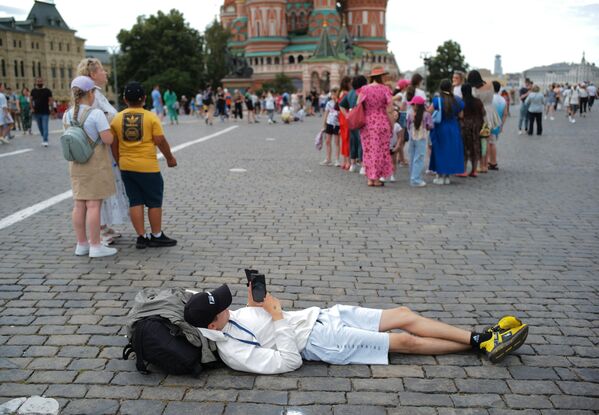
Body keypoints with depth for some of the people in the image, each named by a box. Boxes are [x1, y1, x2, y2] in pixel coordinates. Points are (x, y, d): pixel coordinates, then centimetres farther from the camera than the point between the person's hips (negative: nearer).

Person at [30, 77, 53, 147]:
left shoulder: (47, 91, -2)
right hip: (36, 112, 4)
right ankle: (43, 137, 27)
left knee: (45, 127, -9)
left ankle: (45, 141, -8)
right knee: (40, 127, 12)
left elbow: (51, 100, -2)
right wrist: (32, 108, 5)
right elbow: (31, 100, 16)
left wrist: (50, 106, -18)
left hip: (45, 112, -4)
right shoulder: (33, 91, 9)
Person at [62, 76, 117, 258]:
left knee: (79, 204, 10)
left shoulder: (67, 116, 5)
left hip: (76, 163, 7)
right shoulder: (96, 114, -16)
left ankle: (81, 244, 18)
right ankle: (95, 246, 0)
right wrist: (106, 129, -1)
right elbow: (108, 139, -19)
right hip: (96, 163, -7)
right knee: (93, 204, -4)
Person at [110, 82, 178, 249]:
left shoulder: (117, 118, 2)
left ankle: (141, 237, 12)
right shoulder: (151, 117, -9)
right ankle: (156, 236, 14)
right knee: (154, 202, 8)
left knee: (135, 202, 10)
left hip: (126, 166, 4)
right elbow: (160, 141, -11)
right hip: (148, 166, -4)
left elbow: (114, 144, 6)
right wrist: (170, 158, 3)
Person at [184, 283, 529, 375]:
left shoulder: (232, 318, 7)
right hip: (321, 343, -8)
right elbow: (288, 361, -21)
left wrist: (261, 302, -2)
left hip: (320, 316, 8)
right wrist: (278, 320, -20)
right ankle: (482, 343, 5)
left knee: (404, 314, 0)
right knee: (407, 341, -9)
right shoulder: (232, 352, -17)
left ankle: (482, 337, 5)